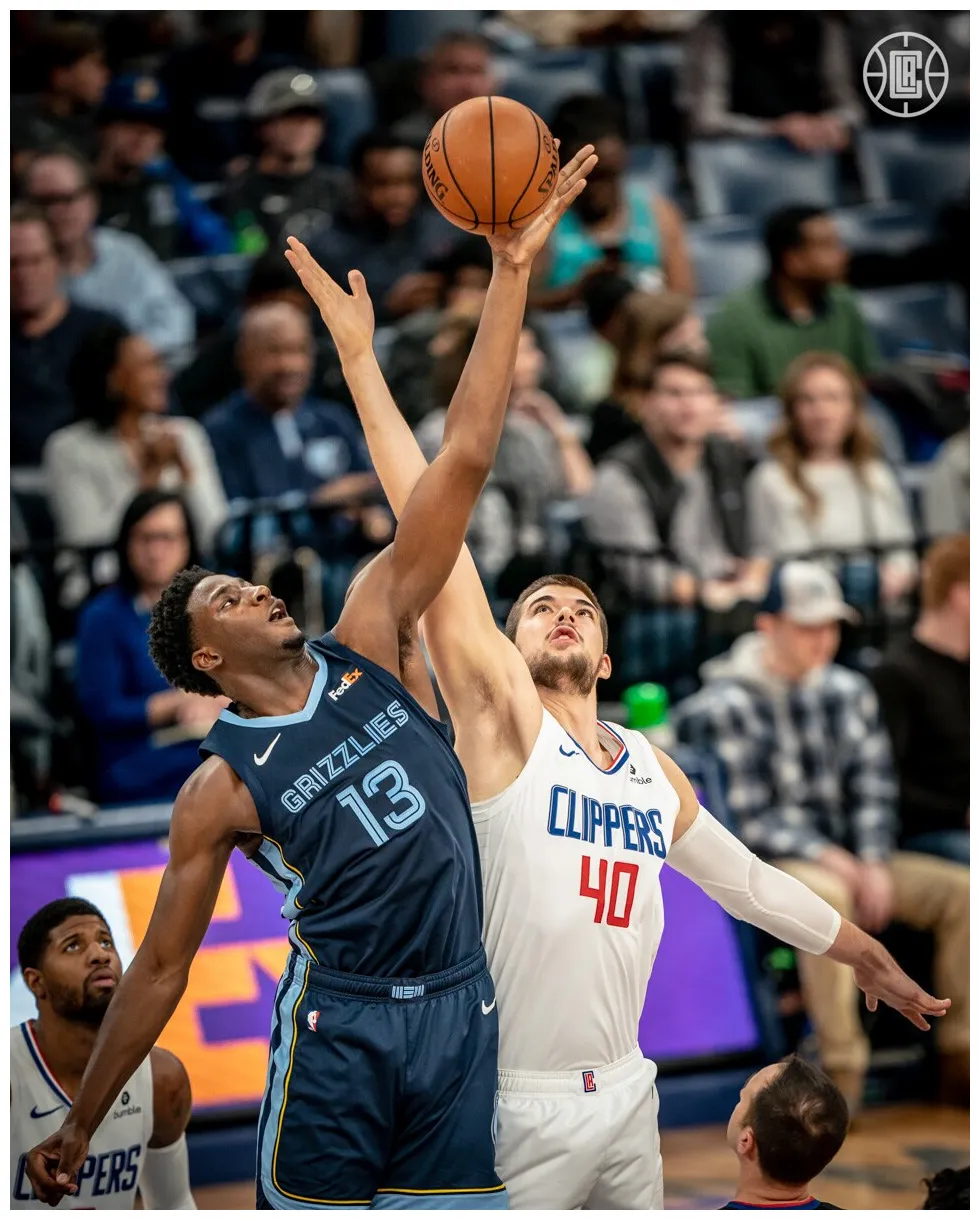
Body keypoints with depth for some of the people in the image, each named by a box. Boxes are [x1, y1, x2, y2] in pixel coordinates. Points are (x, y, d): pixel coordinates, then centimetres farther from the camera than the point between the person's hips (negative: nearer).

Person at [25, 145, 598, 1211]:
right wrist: (76, 1131, 2)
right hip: (340, 1022, -4)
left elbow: (464, 461, 2)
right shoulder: (221, 790, -1)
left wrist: (510, 275, -5)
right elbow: (161, 967, 3)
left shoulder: (367, 651, 7)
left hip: (459, 1008, 4)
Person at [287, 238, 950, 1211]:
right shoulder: (501, 720, -5)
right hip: (519, 1111, -6)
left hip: (628, 1096, 6)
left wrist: (870, 960, 34)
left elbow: (751, 882, 27)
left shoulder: (656, 772, 12)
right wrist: (361, 361, -19)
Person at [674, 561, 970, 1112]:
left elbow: (874, 788, 8)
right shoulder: (724, 708, -8)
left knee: (961, 888, -12)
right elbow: (745, 818, -12)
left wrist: (874, 864, -9)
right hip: (766, 862, -7)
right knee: (826, 895, -40)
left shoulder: (849, 691, 11)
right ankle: (843, 1071, -37)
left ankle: (960, 1060, -7)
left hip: (848, 857, 7)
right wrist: (825, 856, -20)